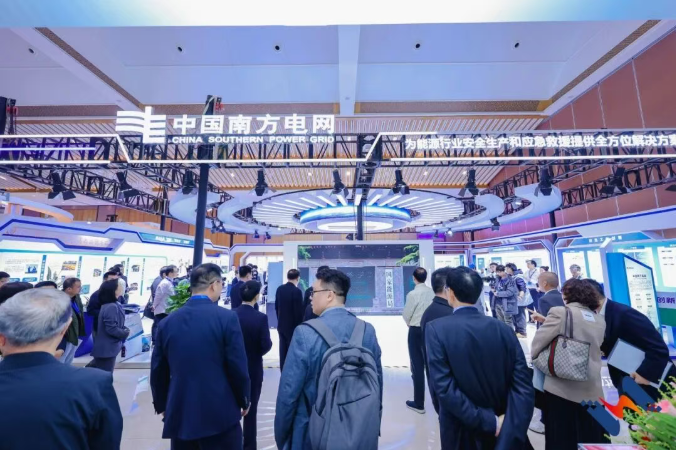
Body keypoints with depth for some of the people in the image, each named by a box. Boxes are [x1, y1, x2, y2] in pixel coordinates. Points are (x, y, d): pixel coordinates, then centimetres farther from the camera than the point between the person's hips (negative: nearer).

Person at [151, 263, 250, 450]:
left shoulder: (167, 322, -1)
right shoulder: (226, 317, -15)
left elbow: (158, 371, 7)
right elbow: (238, 367, -13)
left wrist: (162, 405, 23)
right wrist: (244, 400, 4)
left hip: (179, 414, 5)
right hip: (220, 414, -4)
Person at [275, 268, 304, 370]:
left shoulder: (280, 289, 1)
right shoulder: (297, 291, -20)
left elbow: (276, 306, 9)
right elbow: (299, 311, -18)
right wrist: (299, 326, -6)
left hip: (282, 324, 7)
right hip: (293, 326, -6)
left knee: (283, 350, 14)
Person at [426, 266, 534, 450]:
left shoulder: (436, 329, -20)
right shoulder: (504, 329, -9)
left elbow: (444, 388, -24)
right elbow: (523, 387, -13)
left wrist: (488, 423, -16)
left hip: (461, 435, -3)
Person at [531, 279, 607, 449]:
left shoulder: (560, 313, -13)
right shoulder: (600, 320, 7)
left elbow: (537, 343, -10)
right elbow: (596, 348, 14)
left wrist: (535, 358, 9)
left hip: (562, 388, -6)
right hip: (592, 390, 6)